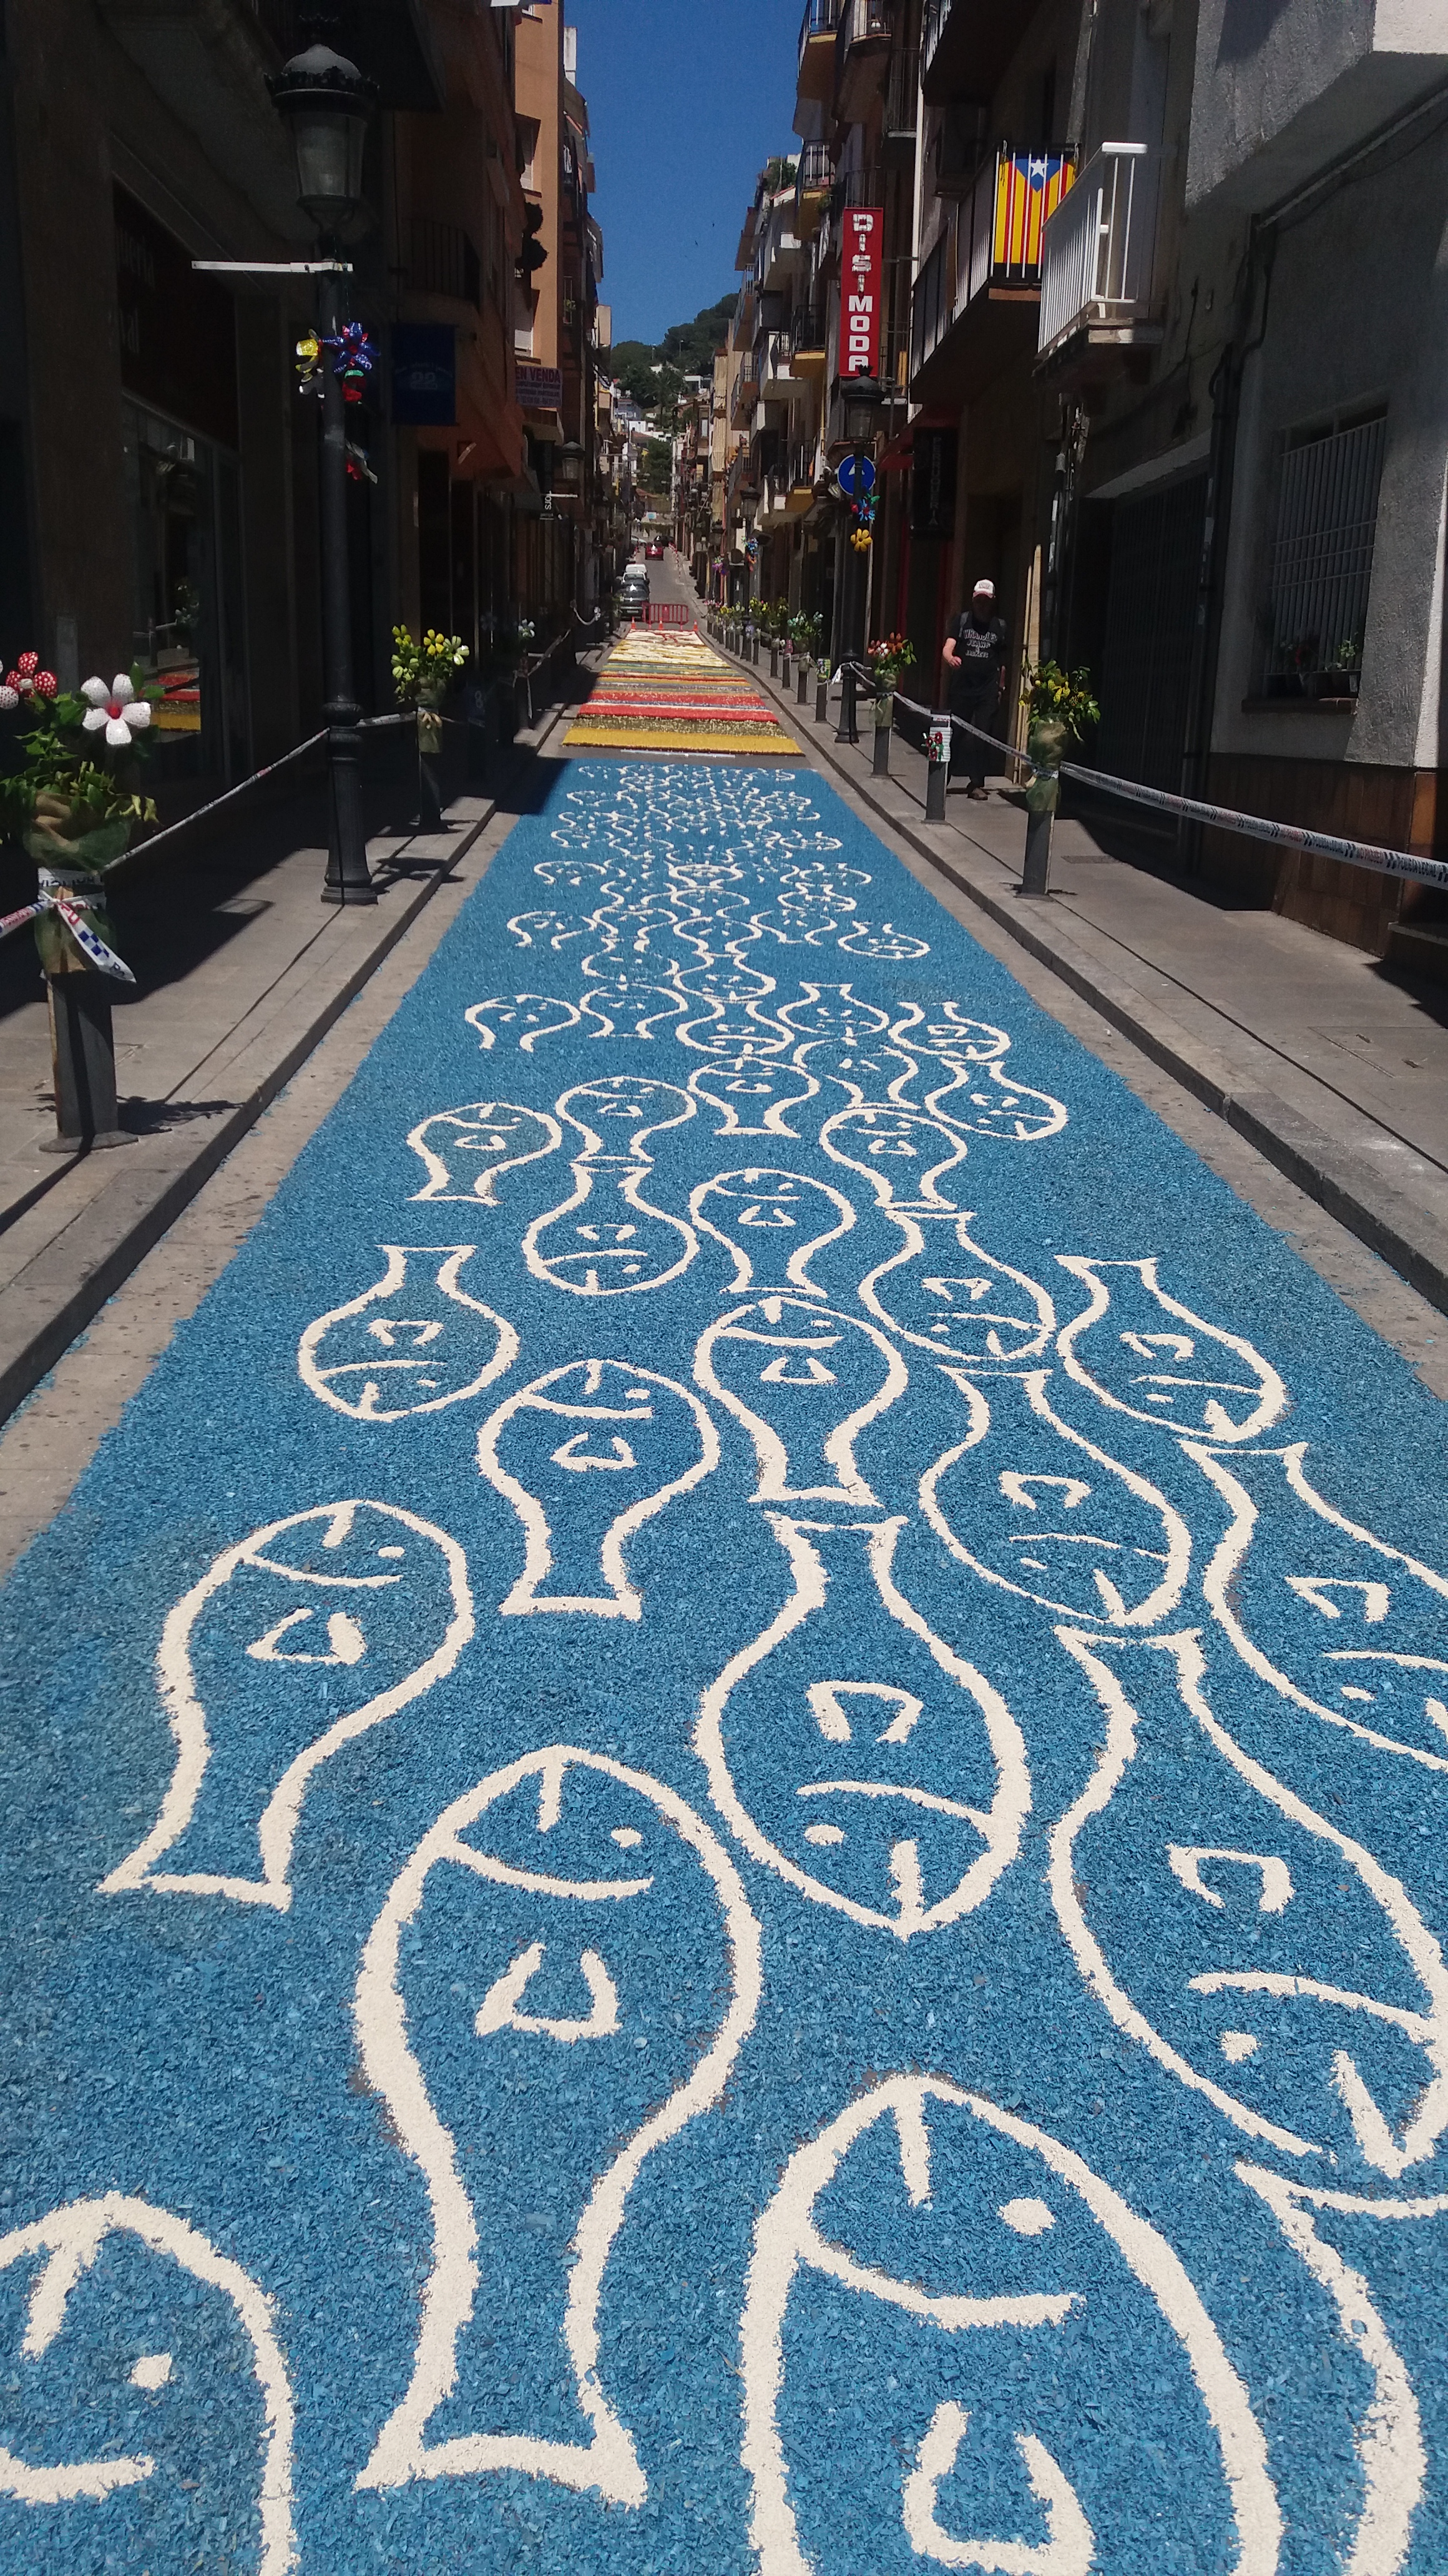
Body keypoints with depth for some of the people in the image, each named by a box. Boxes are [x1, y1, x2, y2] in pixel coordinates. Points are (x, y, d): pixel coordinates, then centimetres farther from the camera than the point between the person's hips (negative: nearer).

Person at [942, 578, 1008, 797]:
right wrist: (950, 658, -30)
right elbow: (947, 648, -7)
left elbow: (1003, 662, 10)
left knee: (982, 737, -2)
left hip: (988, 691, 0)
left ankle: (977, 783, 4)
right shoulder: (962, 621, 5)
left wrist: (1001, 689, 9)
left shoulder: (1000, 627, 7)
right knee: (953, 734, 3)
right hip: (961, 687, 0)